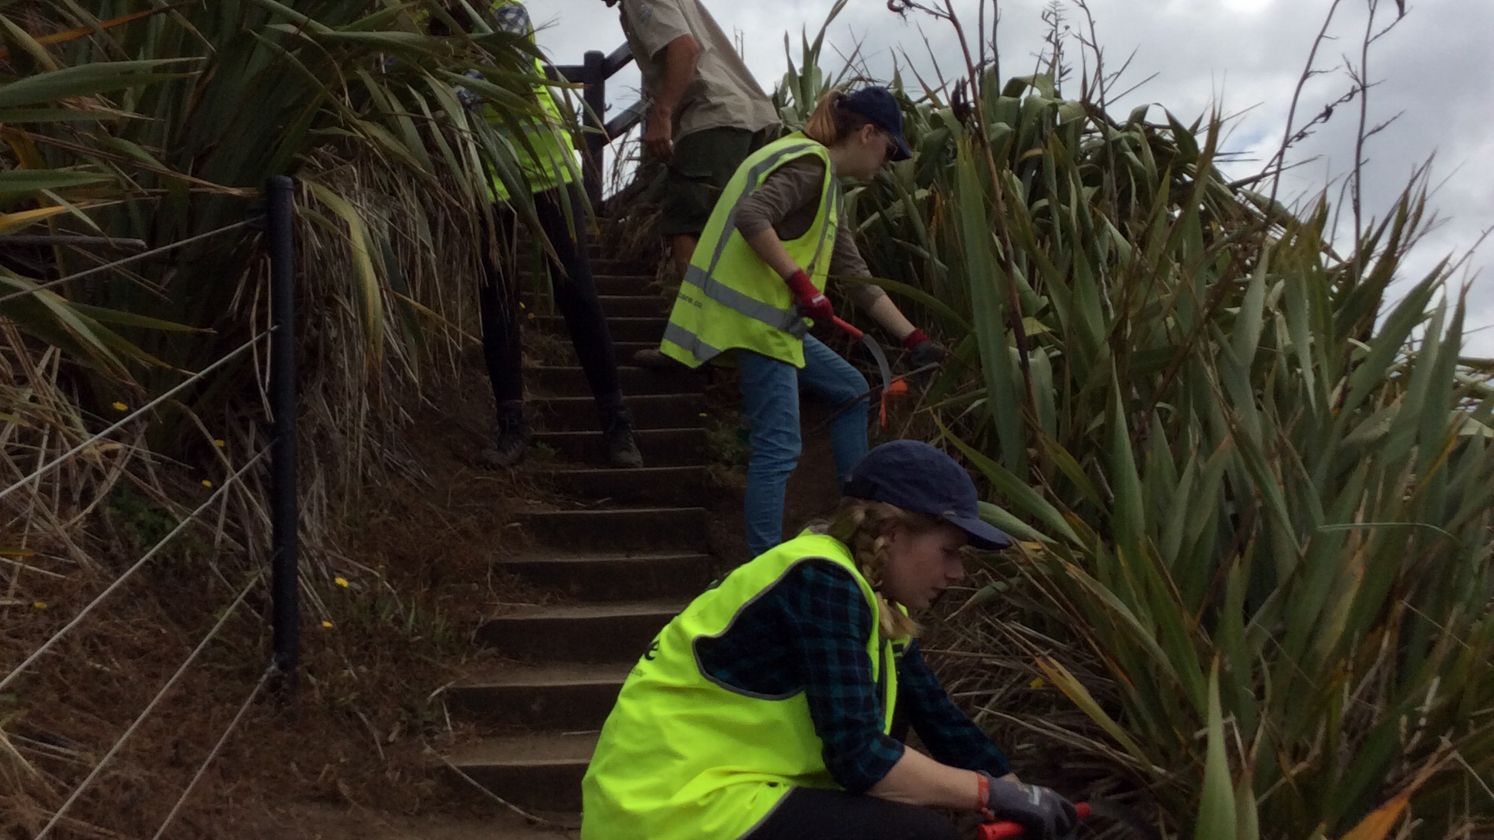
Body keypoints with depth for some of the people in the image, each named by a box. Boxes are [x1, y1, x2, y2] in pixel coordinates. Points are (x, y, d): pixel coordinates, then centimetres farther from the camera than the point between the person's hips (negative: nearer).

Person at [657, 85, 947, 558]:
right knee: (779, 448, -11)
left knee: (851, 393, 20)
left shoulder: (822, 177, 22)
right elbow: (751, 217, -27)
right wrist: (802, 284, -24)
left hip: (775, 317, 11)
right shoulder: (810, 163, -9)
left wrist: (913, 339, 19)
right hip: (752, 316, -11)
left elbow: (855, 274, 22)